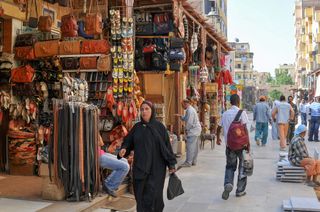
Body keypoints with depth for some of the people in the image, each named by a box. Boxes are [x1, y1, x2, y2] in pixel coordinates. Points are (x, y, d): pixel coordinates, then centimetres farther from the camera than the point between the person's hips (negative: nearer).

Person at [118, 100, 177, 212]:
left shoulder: (159, 126, -1)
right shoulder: (137, 127, 7)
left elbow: (167, 145, -2)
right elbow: (128, 141, 8)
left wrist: (171, 164, -4)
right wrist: (124, 149, -14)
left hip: (156, 167, -3)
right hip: (140, 167, 3)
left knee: (152, 195, -7)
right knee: (140, 195, 5)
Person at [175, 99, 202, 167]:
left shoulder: (190, 110, -17)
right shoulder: (191, 109, 17)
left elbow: (189, 122, -21)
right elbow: (185, 119, 23)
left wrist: (186, 130, -10)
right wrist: (180, 116, 9)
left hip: (193, 131, -11)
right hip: (196, 130, 11)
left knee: (190, 147, -9)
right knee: (195, 147, 12)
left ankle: (188, 162, -7)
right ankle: (194, 161, 18)